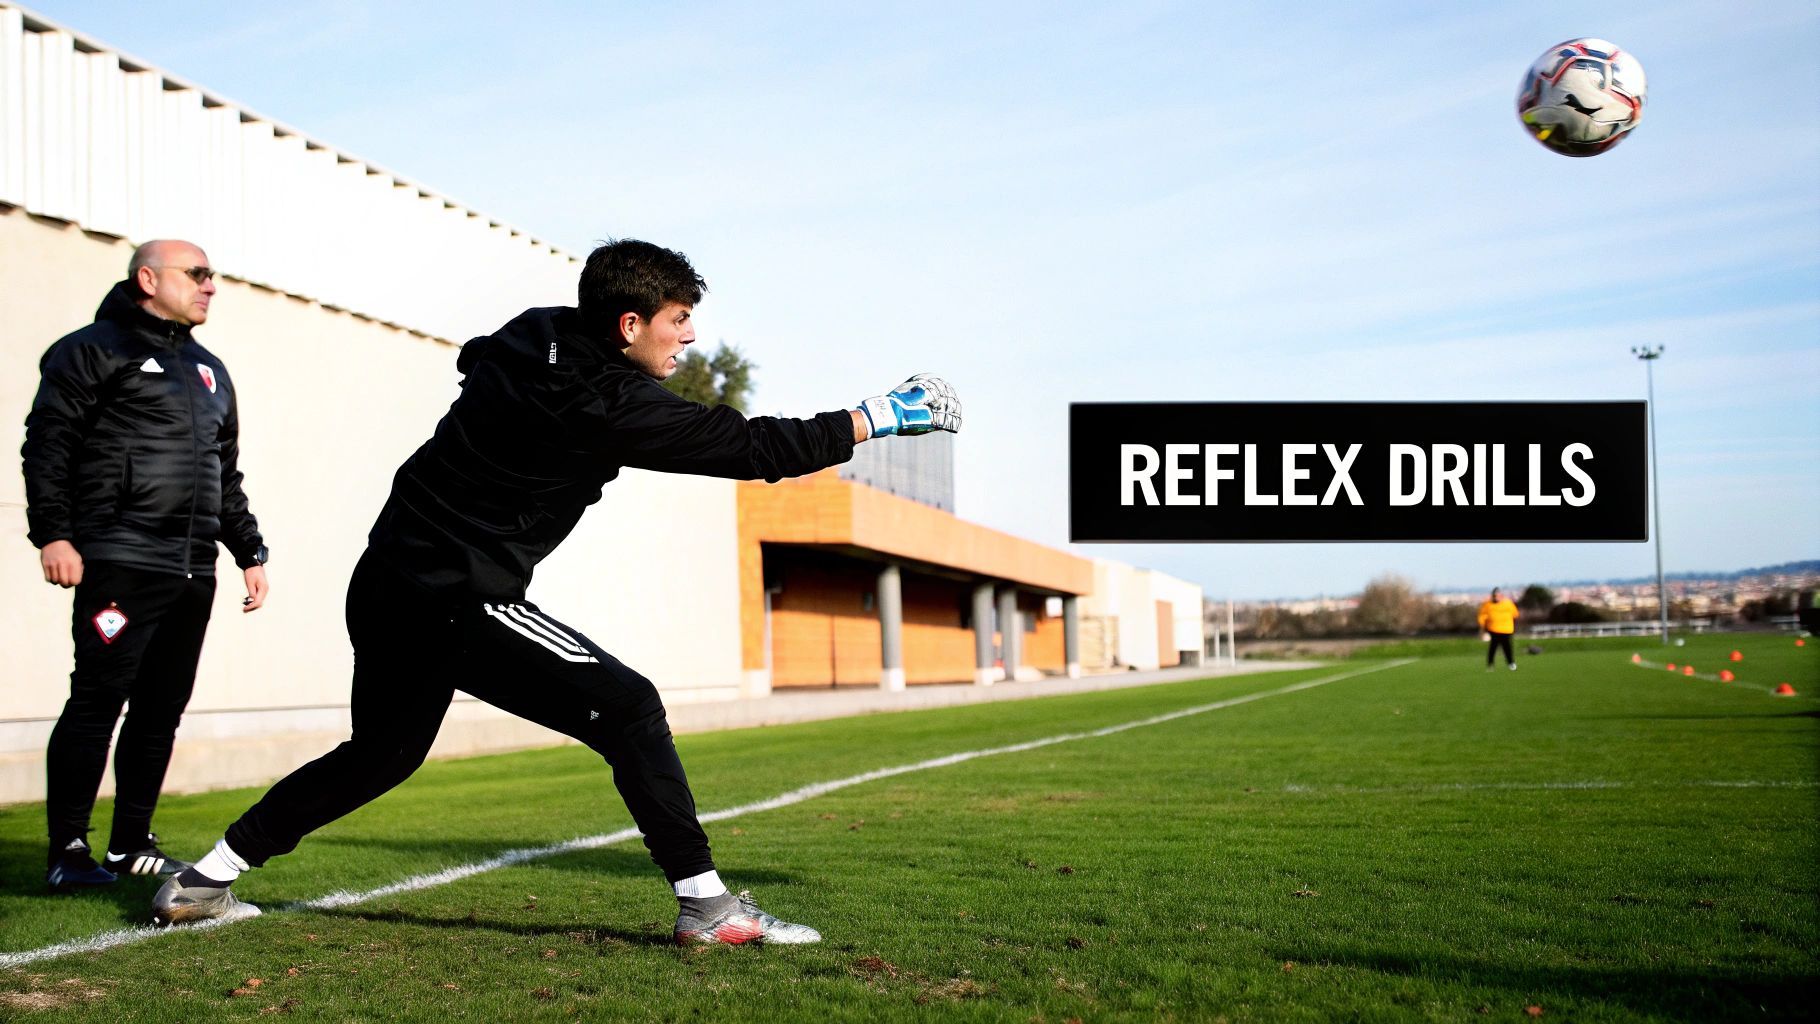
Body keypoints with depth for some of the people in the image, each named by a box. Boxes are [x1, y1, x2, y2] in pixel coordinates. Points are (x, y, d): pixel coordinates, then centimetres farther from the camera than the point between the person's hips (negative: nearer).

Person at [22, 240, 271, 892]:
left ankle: (132, 844, 15)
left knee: (161, 710, 7)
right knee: (98, 702, -9)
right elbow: (47, 442, -6)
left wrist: (249, 551, 23)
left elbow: (227, 474, 28)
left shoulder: (209, 371, 24)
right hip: (120, 564, -7)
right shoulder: (95, 350, 1)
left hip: (192, 570, 7)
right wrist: (52, 533, -15)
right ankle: (68, 850, -4)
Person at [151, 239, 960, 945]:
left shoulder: (529, 341, 6)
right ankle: (706, 906, -11)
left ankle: (202, 882, 30)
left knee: (381, 753, 24)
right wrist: (880, 417, -8)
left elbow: (477, 360, 31)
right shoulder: (608, 403, -17)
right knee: (625, 708, -9)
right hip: (454, 601, -9)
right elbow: (753, 447, -15)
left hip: (388, 588, 9)